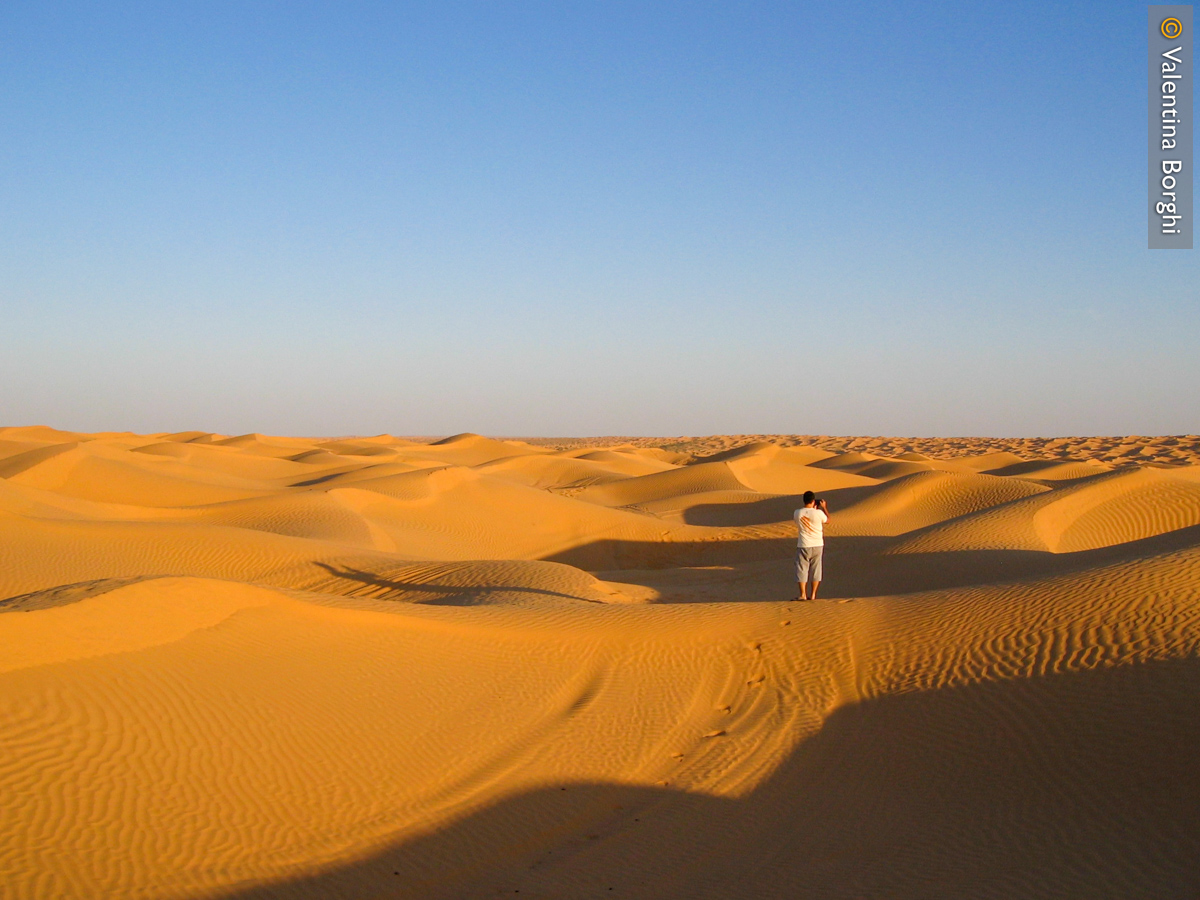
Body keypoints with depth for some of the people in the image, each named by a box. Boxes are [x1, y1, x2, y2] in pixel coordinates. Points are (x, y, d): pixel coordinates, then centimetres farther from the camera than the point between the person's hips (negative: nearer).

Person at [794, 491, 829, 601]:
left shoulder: (797, 513, -8)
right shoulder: (818, 513, -11)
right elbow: (828, 520, 8)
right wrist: (824, 508, 20)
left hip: (803, 546, 0)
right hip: (818, 545, 0)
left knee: (802, 569, 7)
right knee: (816, 570, 11)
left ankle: (803, 594, 3)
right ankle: (813, 595, 12)